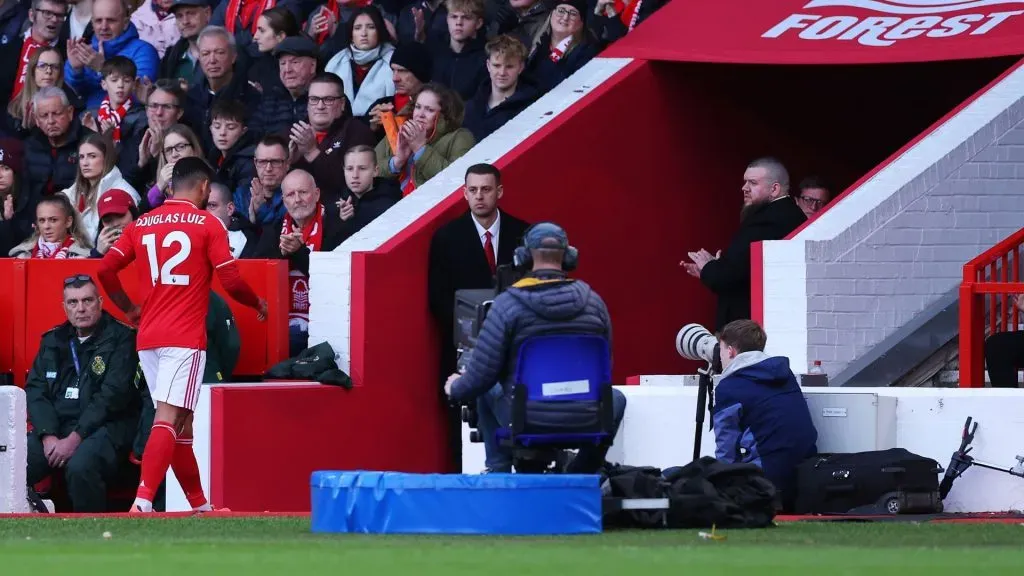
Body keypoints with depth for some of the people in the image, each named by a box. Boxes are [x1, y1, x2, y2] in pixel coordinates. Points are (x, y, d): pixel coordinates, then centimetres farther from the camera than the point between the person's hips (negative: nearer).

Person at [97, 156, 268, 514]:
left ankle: (200, 505, 21)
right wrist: (258, 303, 13)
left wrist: (129, 309, 23)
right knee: (169, 419, -13)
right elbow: (230, 280, -6)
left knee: (180, 422, 14)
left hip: (148, 337, 6)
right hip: (185, 337, -6)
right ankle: (143, 500, -27)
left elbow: (106, 269, 8)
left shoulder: (142, 225, 12)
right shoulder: (207, 224, -2)